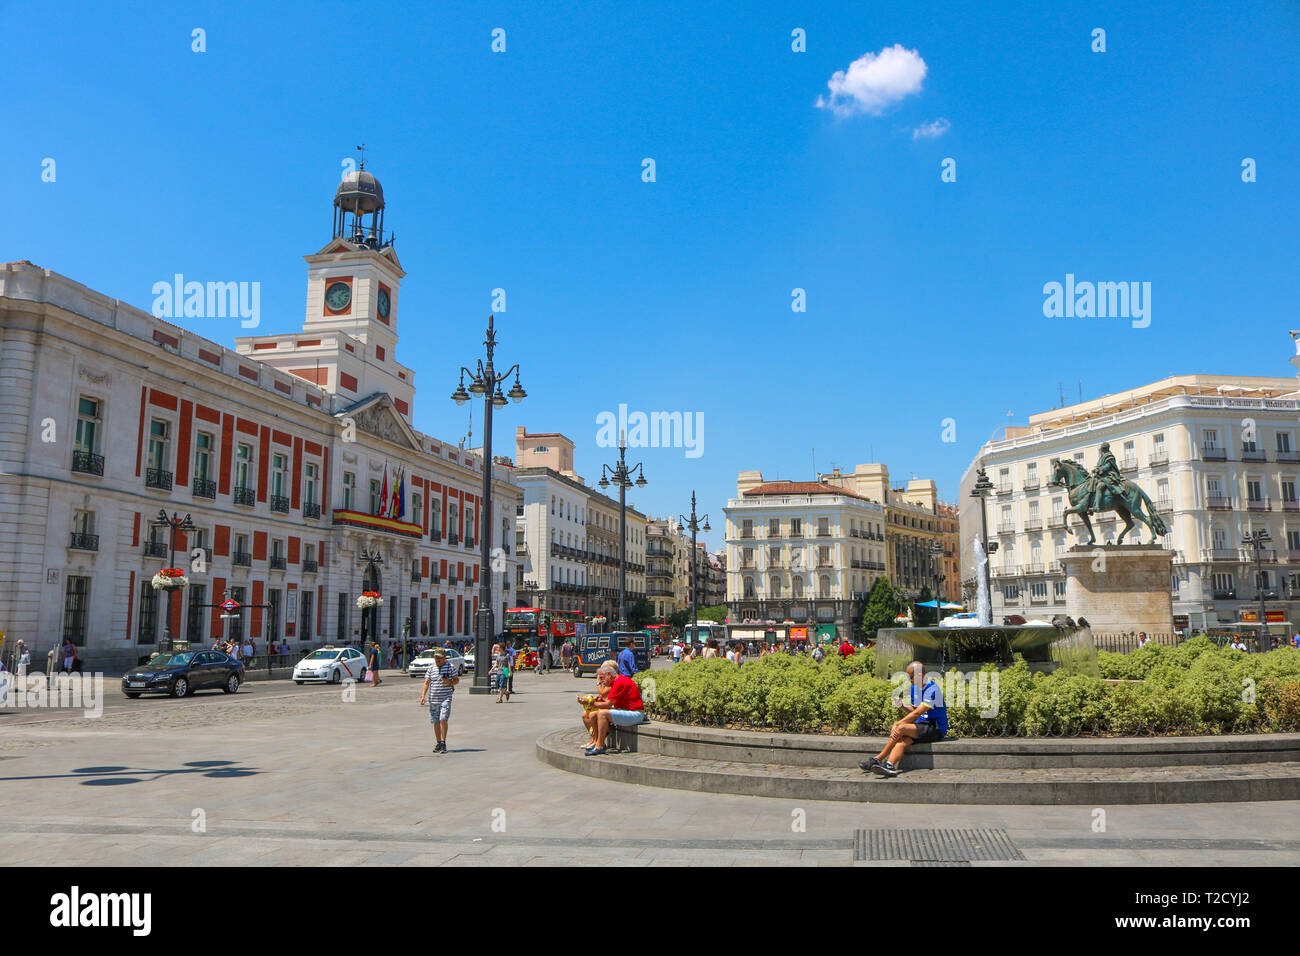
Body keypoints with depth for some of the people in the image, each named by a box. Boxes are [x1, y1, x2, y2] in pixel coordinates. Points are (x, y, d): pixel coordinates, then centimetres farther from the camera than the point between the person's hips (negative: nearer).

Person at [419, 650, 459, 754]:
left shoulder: (451, 667, 2)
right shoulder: (431, 669, 10)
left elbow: (457, 680, 7)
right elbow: (426, 683, 6)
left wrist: (450, 683, -14)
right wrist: (423, 696, -6)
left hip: (446, 698, -3)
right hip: (433, 699, 3)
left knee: (443, 720, -16)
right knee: (435, 722, 8)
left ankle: (443, 743, -8)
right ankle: (438, 743, 20)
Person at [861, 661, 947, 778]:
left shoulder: (932, 690, -16)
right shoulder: (913, 688, 12)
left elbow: (917, 713, -20)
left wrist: (897, 724, -19)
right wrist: (902, 705, -3)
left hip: (935, 728, -7)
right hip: (921, 725, 7)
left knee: (901, 728, -27)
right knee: (902, 740, -24)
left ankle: (877, 759, -25)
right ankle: (889, 766, -44)